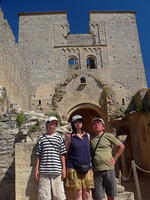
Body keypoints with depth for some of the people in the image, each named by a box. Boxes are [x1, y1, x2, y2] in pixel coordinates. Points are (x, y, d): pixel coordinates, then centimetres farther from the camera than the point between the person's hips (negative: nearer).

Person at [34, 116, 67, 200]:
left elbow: (62, 154, 5)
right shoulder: (42, 138, 9)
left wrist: (64, 168, 0)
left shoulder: (59, 137, 7)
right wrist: (37, 168, 7)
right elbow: (38, 155, 11)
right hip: (44, 171, 1)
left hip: (57, 171, 0)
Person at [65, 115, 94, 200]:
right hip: (74, 167, -3)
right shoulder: (70, 136, 0)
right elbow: (66, 152, 5)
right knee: (78, 193, 2)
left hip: (86, 167, 3)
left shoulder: (87, 135, 9)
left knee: (87, 193, 6)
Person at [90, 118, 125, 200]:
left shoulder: (108, 136, 0)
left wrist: (115, 158, 2)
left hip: (108, 169, -1)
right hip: (96, 170, 1)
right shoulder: (90, 138, 5)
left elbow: (121, 146, 7)